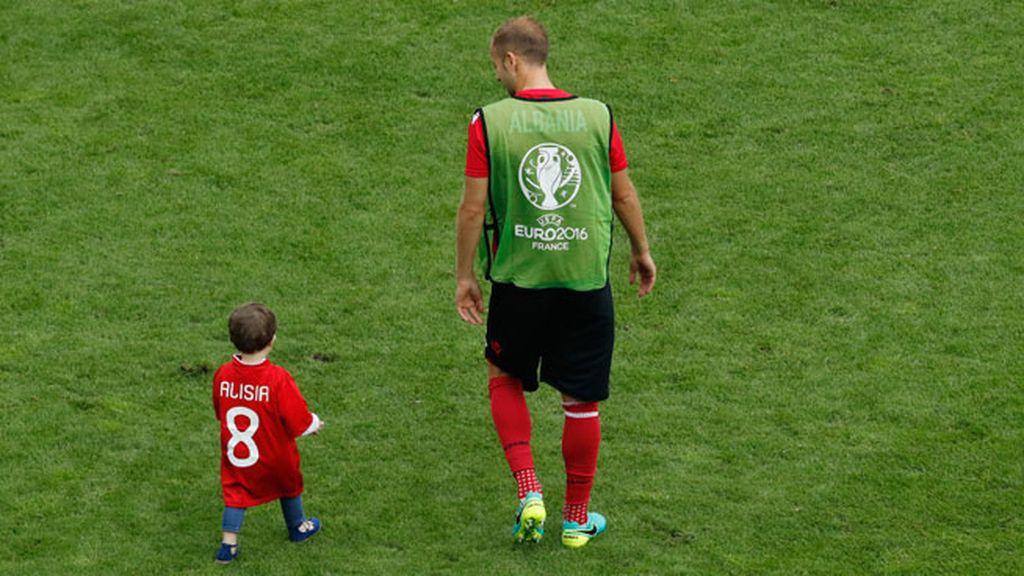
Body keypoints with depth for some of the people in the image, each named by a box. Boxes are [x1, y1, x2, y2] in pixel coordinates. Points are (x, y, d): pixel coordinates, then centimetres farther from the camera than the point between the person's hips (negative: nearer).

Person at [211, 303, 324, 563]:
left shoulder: (222, 375, -16)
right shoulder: (278, 379, -29)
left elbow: (219, 412, 3)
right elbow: (299, 420, -22)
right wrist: (315, 424, 1)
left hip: (235, 454, 2)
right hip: (275, 457, -2)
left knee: (236, 491, 16)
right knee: (288, 485, 24)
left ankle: (229, 544, 9)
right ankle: (297, 527, 45)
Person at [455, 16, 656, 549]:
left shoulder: (489, 121, -9)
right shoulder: (597, 116, -4)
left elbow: (473, 208, -7)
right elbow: (624, 195, 6)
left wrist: (464, 275, 6)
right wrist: (641, 252, 22)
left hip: (518, 279, -1)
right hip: (586, 279, 1)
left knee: (504, 376, 22)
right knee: (582, 401, 12)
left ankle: (528, 489, 6)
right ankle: (577, 518, 23)